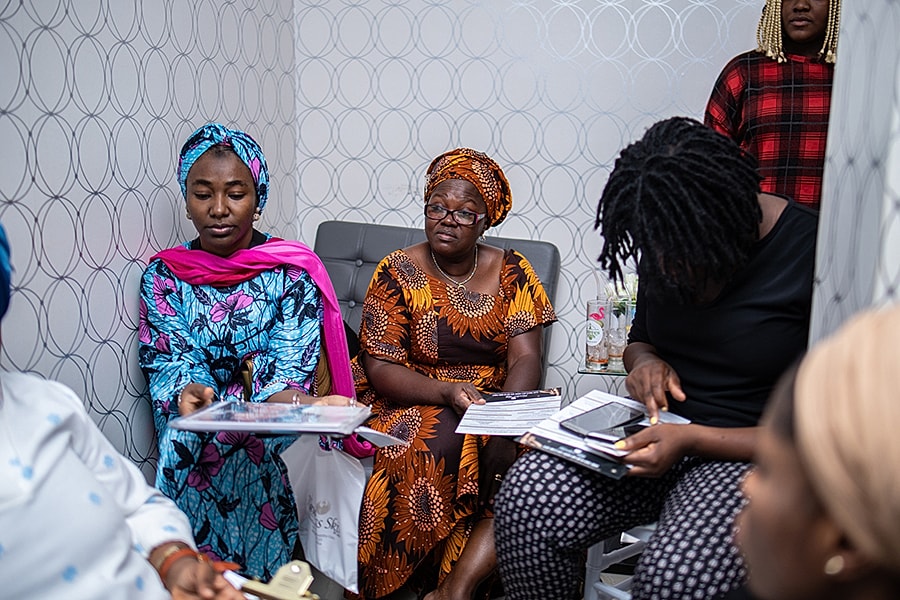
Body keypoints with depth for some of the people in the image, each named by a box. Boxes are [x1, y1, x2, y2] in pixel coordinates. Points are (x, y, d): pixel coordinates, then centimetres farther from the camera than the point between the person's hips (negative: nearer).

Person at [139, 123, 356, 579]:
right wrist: (189, 393, -28)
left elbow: (287, 368, -9)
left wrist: (303, 405, -32)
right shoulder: (163, 276, 4)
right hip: (196, 434, 1)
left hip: (274, 432, -1)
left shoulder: (292, 271, -1)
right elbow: (170, 364, -4)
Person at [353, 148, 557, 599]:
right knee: (441, 436, -34)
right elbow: (381, 369, -7)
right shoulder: (398, 272, -1)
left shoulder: (511, 272, 4)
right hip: (413, 406, -2)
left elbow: (525, 359, -5)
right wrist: (448, 392, -24)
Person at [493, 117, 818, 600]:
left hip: (749, 454, -5)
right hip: (660, 432, 6)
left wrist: (692, 439, -21)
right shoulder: (665, 252, 5)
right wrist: (646, 362, -2)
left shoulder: (810, 257, -16)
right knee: (525, 497, -19)